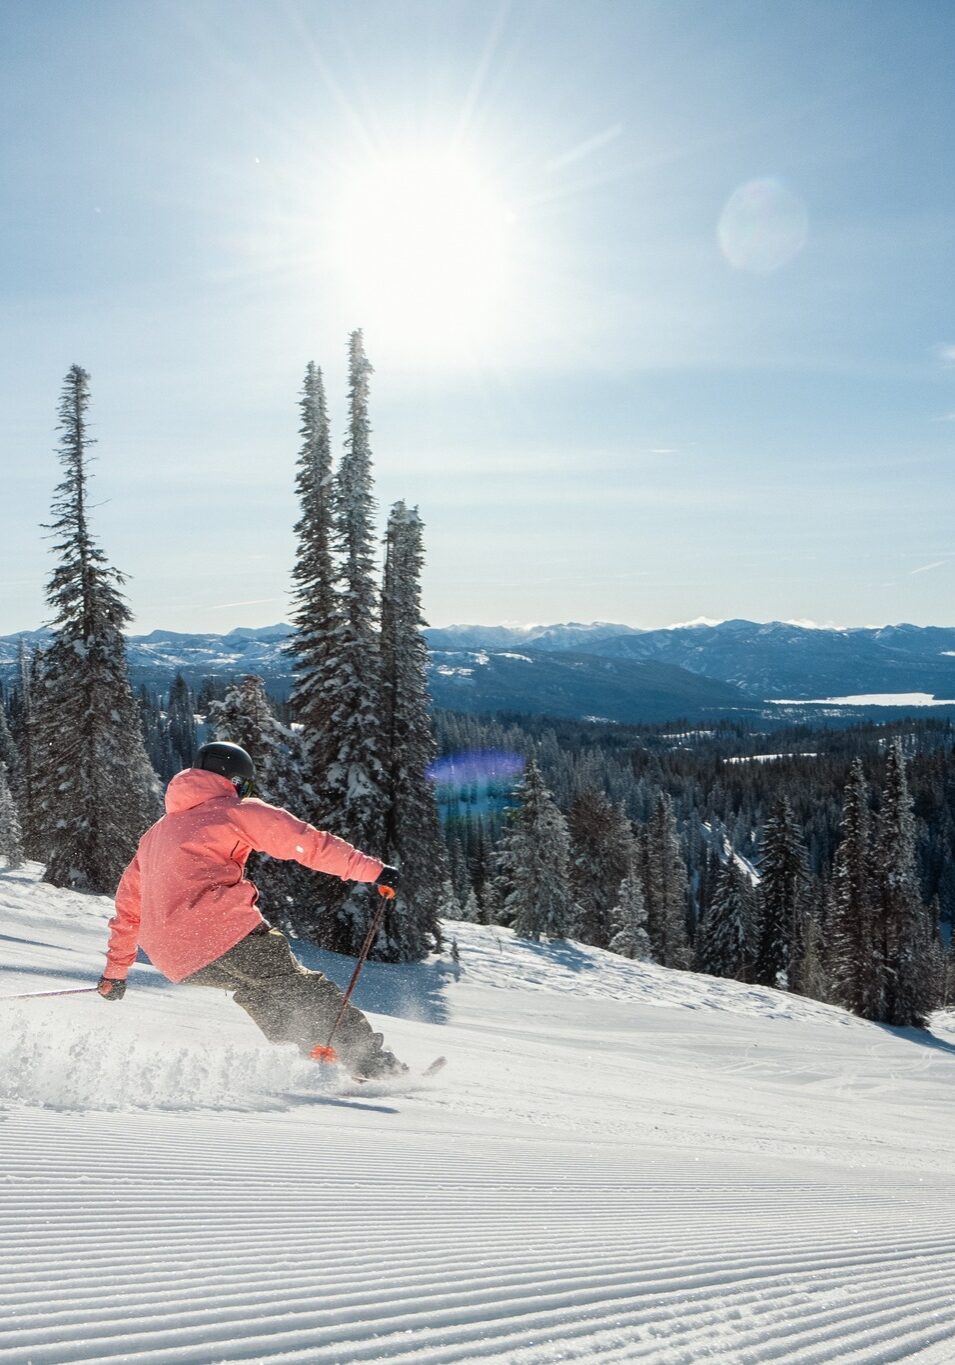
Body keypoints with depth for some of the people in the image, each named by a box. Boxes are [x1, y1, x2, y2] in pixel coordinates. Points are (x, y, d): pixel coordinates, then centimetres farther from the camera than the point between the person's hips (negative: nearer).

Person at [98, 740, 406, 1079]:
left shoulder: (154, 834, 30)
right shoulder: (236, 810, 9)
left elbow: (128, 907, 31)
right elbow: (307, 842, 0)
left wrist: (115, 971, 38)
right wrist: (373, 870, -1)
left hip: (176, 961, 7)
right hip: (222, 930, -6)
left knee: (257, 989, 24)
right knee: (297, 987, 0)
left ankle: (313, 1055, 12)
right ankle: (369, 1060, -5)